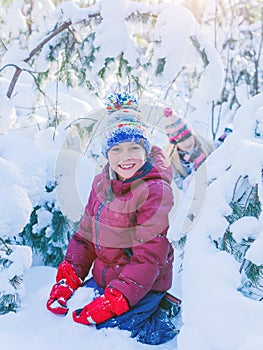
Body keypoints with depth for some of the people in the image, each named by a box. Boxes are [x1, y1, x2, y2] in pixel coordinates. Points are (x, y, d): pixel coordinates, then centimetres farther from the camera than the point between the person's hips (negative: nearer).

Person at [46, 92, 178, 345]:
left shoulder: (156, 191, -20)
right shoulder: (102, 183, 3)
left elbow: (149, 257, -23)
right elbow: (85, 236, 9)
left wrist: (112, 302, -26)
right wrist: (67, 279, -4)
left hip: (143, 285, -8)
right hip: (104, 277, 8)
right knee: (63, 311, 5)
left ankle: (162, 322, 6)